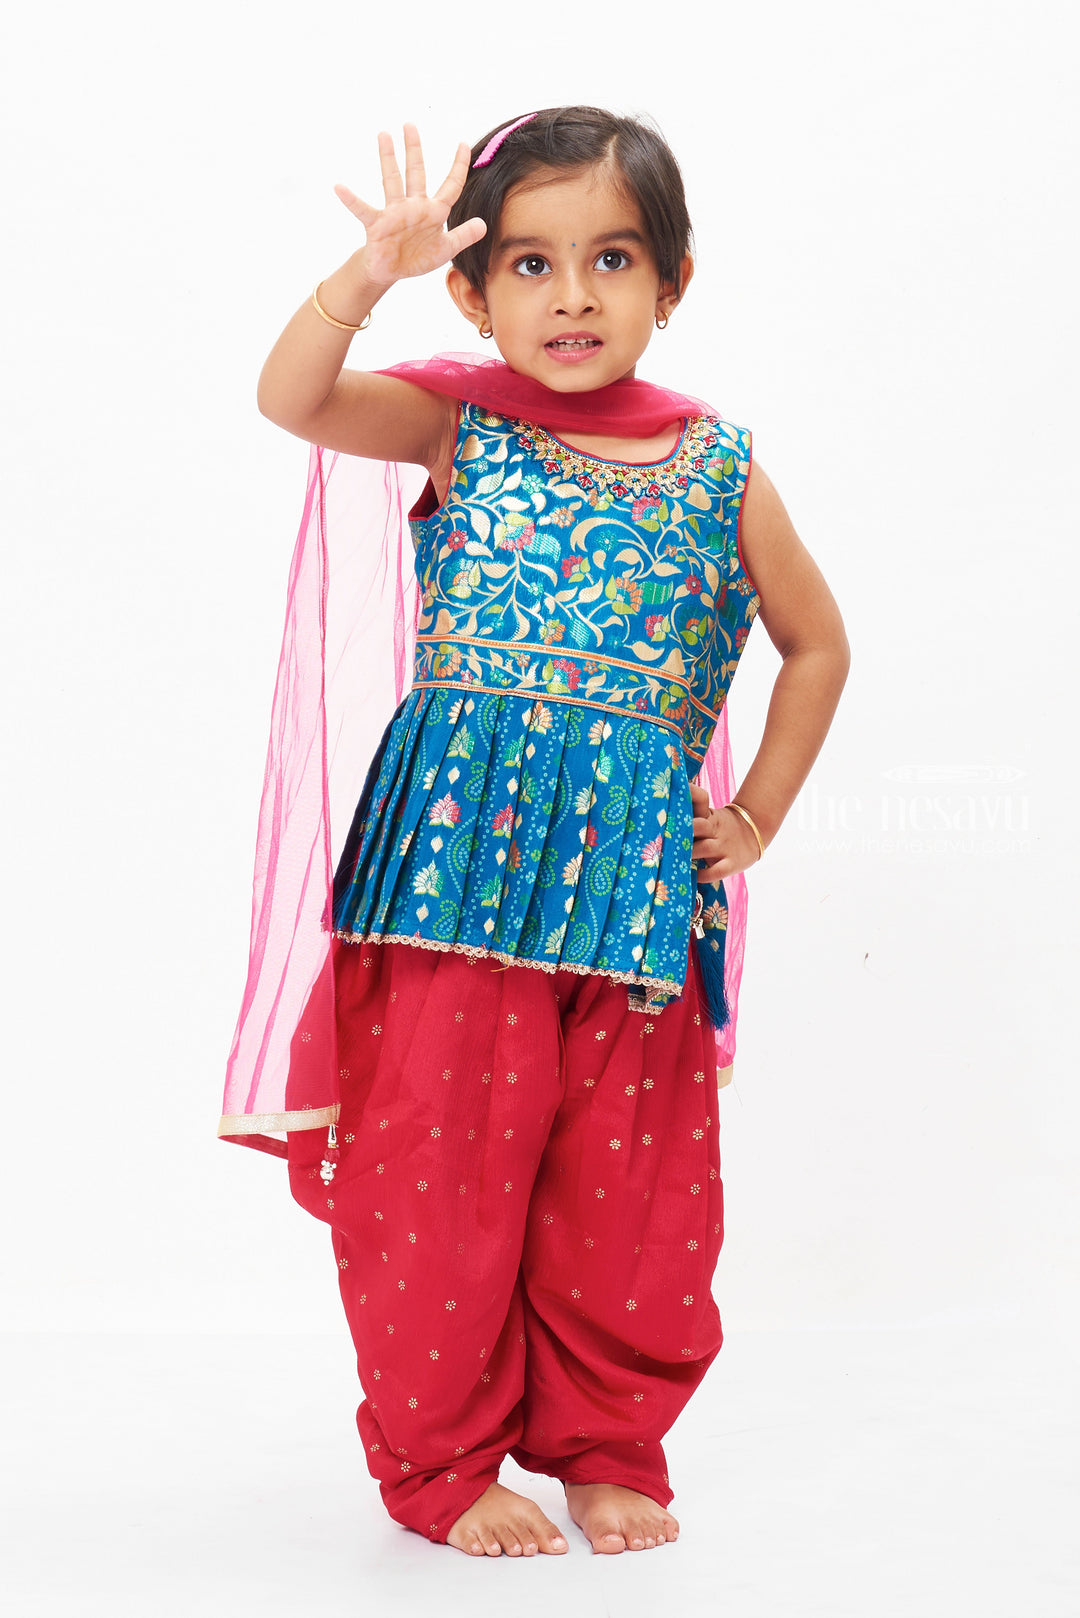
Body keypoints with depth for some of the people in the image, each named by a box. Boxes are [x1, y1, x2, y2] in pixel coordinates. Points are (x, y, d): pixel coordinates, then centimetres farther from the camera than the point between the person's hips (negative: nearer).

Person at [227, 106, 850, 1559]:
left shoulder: (719, 471, 6)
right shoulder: (458, 424, 2)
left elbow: (817, 643, 18)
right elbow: (289, 397, -14)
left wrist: (757, 816, 14)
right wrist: (372, 271, -26)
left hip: (638, 879, 2)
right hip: (457, 867, -2)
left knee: (629, 1185, 8)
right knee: (441, 1167, 1)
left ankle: (605, 1443, 28)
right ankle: (440, 1458, 19)